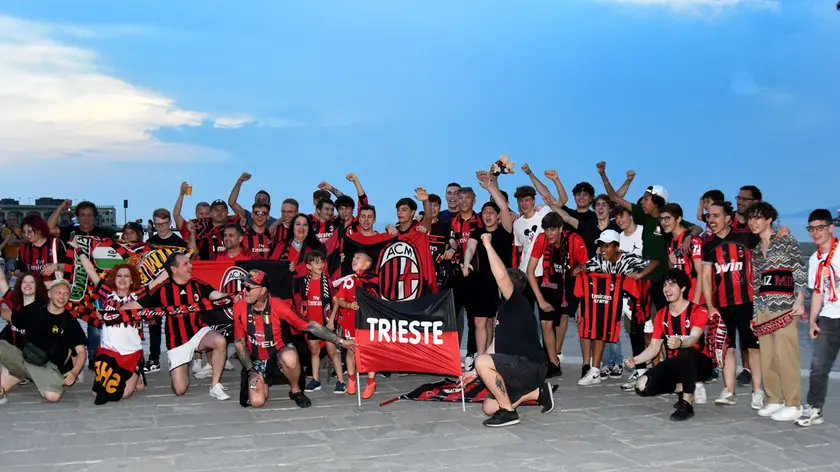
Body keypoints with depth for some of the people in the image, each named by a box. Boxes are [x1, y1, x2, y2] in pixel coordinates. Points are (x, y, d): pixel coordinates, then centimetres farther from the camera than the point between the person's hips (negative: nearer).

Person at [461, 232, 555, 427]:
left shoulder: (518, 302, -11)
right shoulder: (504, 309, 18)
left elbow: (501, 275, -30)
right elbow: (495, 346, 20)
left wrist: (488, 244, -21)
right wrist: (475, 373, 17)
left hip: (530, 366, -10)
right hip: (519, 368, 10)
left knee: (482, 362, -28)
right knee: (489, 408, 7)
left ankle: (508, 412, -14)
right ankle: (537, 392, 17)